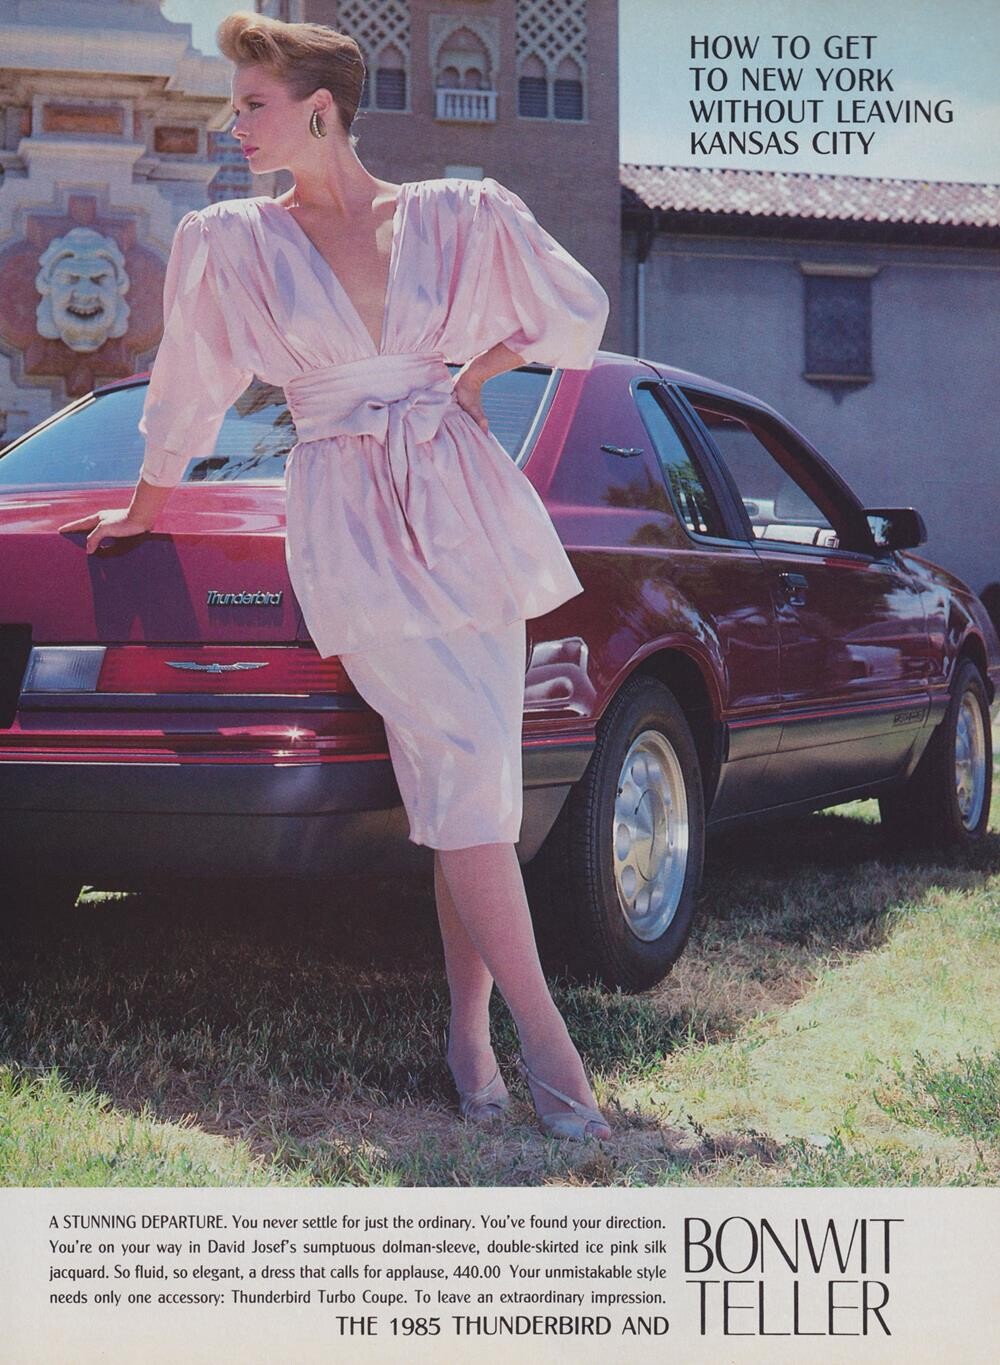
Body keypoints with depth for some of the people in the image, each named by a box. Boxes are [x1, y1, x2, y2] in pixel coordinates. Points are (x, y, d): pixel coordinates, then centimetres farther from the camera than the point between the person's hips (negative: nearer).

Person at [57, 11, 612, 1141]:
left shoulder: (460, 219, 6)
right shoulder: (227, 244, 7)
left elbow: (576, 312, 18)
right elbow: (189, 390, 19)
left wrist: (478, 367, 9)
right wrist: (143, 510, 28)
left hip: (464, 502, 2)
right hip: (351, 526, -2)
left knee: (473, 789, -2)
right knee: (463, 766, -13)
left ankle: (468, 1029, 8)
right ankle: (541, 1035, -9)